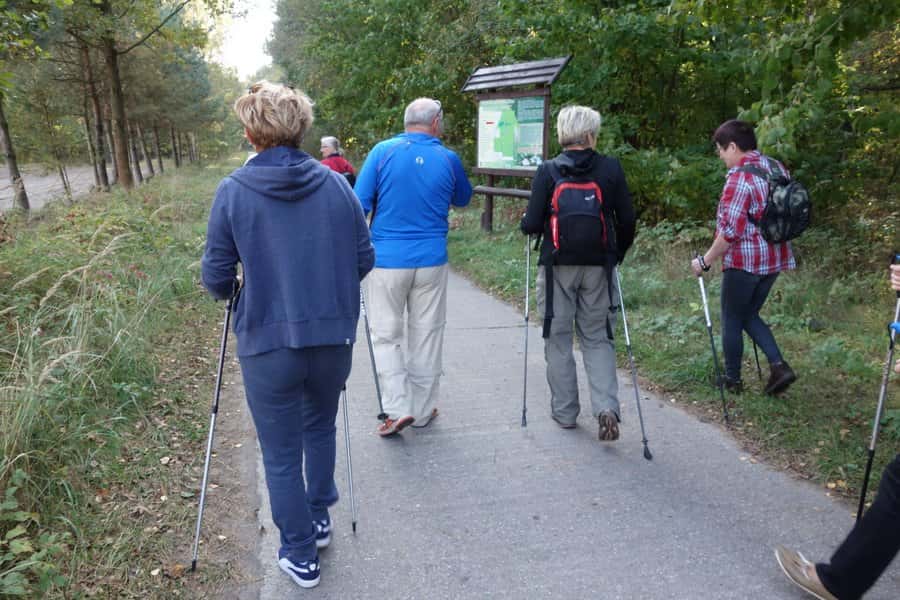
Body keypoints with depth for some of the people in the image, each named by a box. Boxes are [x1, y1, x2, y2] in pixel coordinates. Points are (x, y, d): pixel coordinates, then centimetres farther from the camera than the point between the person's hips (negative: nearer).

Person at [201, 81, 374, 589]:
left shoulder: (233, 192, -7)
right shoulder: (337, 185, -2)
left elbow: (216, 278, -4)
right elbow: (364, 260, 2)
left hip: (268, 343, -3)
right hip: (334, 336, 3)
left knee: (281, 455, 13)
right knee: (321, 428, 27)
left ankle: (301, 557, 26)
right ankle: (320, 521, 41)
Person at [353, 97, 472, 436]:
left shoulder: (383, 151, -4)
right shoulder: (448, 158, 0)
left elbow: (359, 204, -6)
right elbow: (463, 199, 18)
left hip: (386, 259, -1)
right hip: (431, 260, 2)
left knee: (386, 335, 9)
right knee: (426, 335, 12)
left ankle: (398, 407, 0)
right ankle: (423, 410, 21)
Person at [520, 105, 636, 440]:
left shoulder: (548, 171, -7)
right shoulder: (611, 169, -2)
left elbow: (531, 224, -9)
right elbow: (627, 221, 0)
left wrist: (525, 223, 14)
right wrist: (616, 255, 16)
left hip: (557, 265, -1)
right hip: (598, 266, 2)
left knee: (558, 340, 12)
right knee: (597, 338, 14)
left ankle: (564, 411, 21)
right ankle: (606, 408, -2)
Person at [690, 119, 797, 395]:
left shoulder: (739, 178, -19)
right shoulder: (778, 168, 8)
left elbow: (730, 231, -21)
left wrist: (705, 261, -12)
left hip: (744, 261, -8)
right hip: (775, 258, 8)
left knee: (732, 321, 8)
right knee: (749, 315, 21)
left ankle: (732, 380, 19)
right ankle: (778, 366, 8)